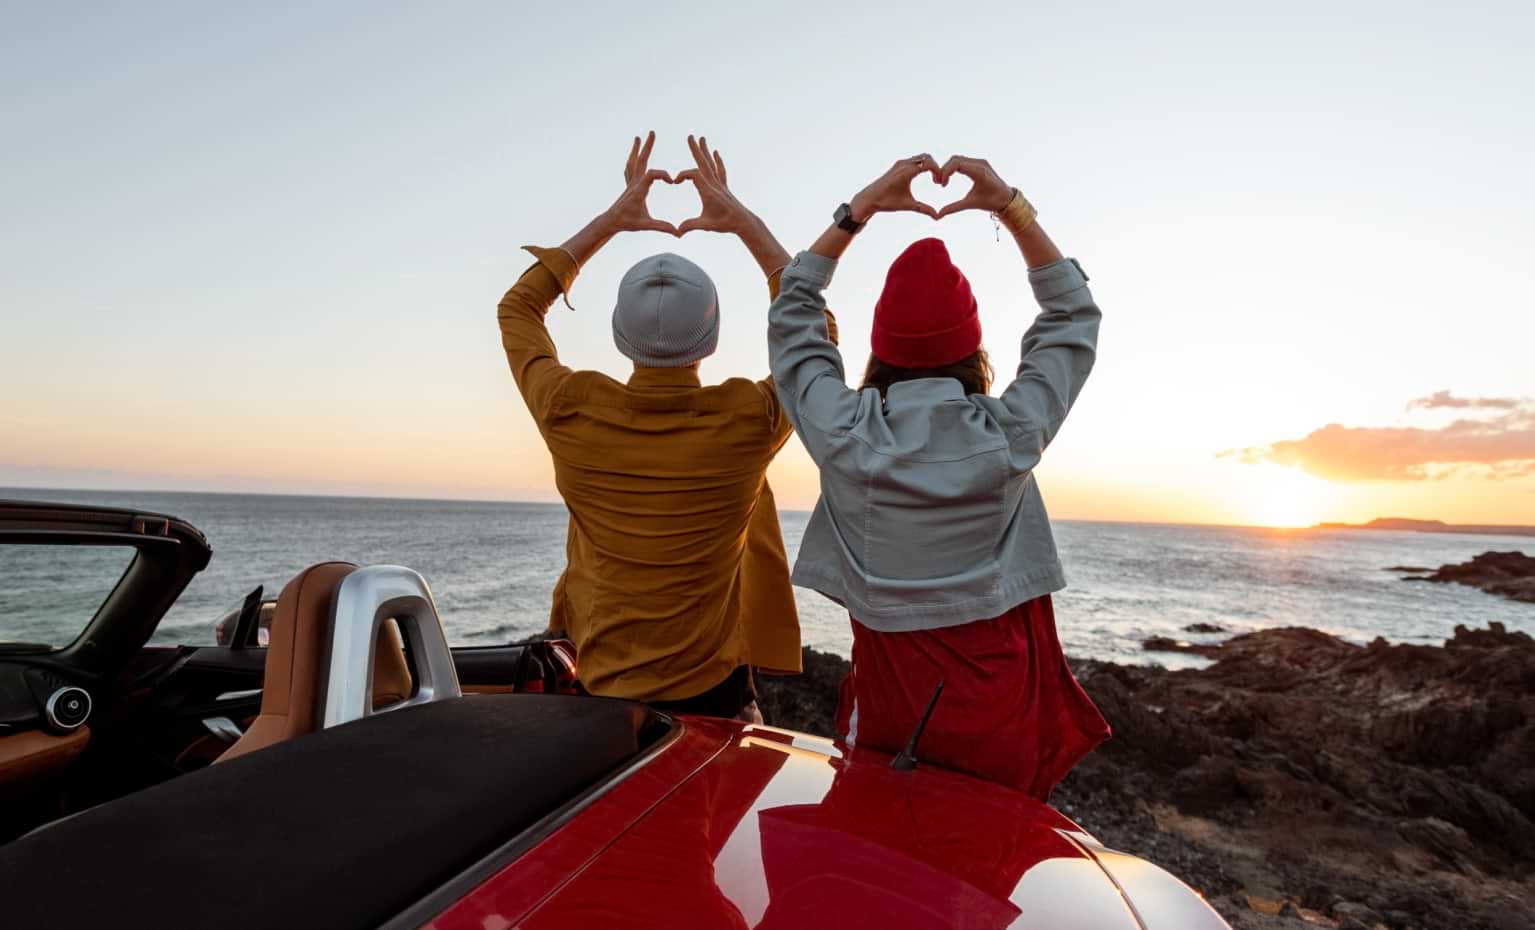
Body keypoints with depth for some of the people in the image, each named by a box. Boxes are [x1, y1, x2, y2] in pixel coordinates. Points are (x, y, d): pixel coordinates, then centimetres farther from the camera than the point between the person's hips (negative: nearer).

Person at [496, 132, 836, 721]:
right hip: (713, 695, -1)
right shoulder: (749, 421, -19)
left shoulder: (572, 414, -16)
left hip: (600, 693, 2)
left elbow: (517, 308, 5)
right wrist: (743, 221, 3)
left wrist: (609, 221, 6)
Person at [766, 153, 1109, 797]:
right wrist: (1011, 207, 2)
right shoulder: (1011, 436, -12)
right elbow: (1073, 316, 5)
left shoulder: (844, 435, -14)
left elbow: (790, 316, 3)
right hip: (999, 717, 1)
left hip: (889, 706, 0)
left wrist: (859, 209, 3)